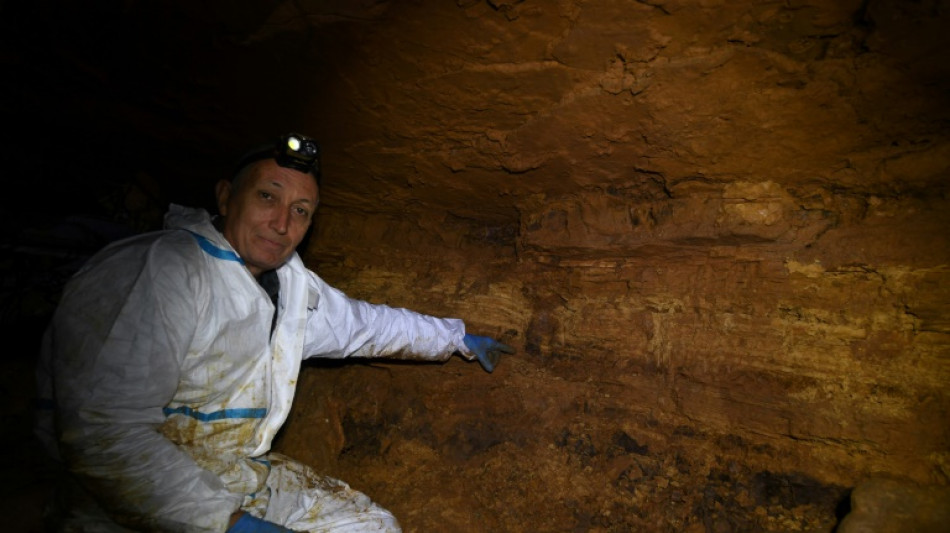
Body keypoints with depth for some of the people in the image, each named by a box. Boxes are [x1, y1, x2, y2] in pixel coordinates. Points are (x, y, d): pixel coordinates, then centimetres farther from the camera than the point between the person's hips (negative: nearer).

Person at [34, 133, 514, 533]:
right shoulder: (155, 274, -22)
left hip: (242, 476, 7)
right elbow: (103, 433, -26)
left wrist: (457, 339, 24)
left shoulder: (293, 285, 2)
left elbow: (364, 324, 16)